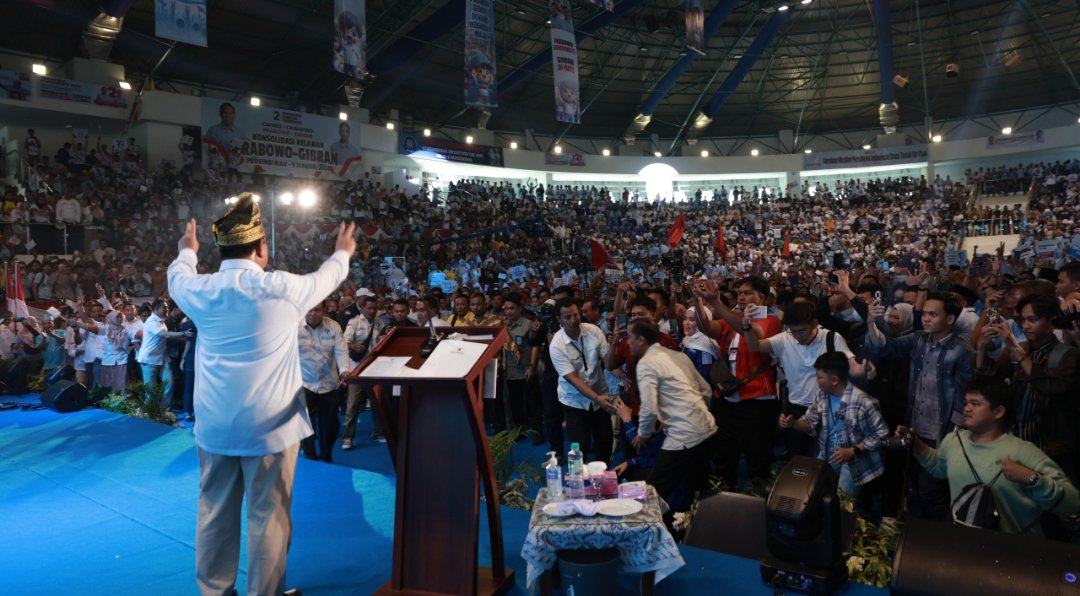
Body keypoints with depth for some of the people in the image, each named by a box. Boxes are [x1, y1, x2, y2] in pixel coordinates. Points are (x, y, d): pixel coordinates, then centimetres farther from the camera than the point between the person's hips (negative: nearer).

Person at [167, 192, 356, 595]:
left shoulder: (200, 290, 1)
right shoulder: (281, 288, -11)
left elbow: (176, 278, 26)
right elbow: (326, 278, 9)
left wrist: (186, 252, 47)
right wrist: (343, 253, 30)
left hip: (214, 425, 5)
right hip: (269, 425, -4)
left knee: (215, 511, 15)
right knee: (267, 516, 5)